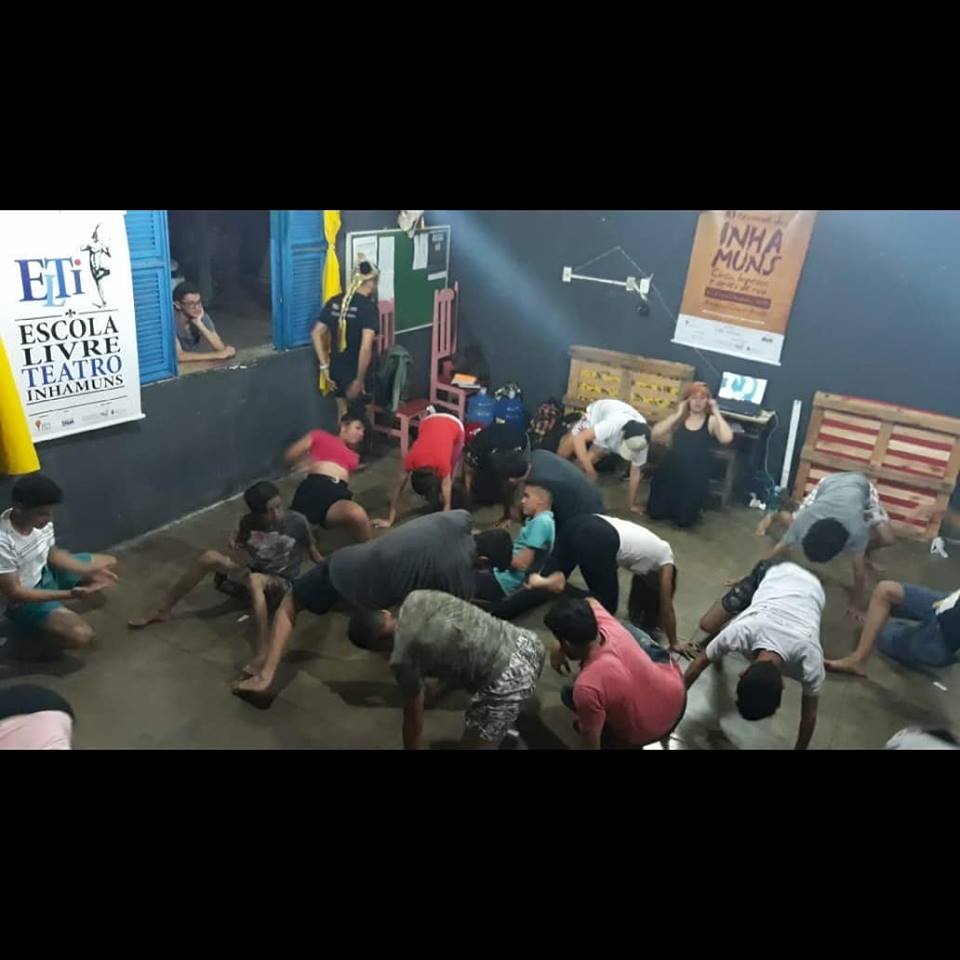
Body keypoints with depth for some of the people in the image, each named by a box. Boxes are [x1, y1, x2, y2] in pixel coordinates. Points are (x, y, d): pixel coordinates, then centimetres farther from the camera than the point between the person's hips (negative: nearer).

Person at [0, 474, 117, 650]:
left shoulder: (41, 521, -14)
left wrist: (90, 571, -11)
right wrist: (68, 594, -37)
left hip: (46, 573, 8)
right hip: (23, 600, -8)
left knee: (109, 563, 14)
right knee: (81, 635, -26)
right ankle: (33, 624, 3)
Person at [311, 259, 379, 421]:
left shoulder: (334, 302, 2)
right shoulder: (368, 307, -17)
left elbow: (316, 334, 4)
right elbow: (366, 348, -27)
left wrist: (324, 366, 6)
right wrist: (359, 380, -21)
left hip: (336, 369, 6)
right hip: (355, 372, -6)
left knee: (343, 412, 22)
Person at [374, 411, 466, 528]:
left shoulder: (442, 464, -37)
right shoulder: (411, 459, -32)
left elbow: (447, 502, -32)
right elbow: (398, 489, -22)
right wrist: (390, 520, -20)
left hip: (455, 426, -2)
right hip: (429, 421, 3)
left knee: (448, 475, -7)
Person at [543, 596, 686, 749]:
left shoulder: (586, 687, -37)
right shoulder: (606, 625, -21)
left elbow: (590, 743, -22)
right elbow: (590, 602, 4)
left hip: (646, 734, -4)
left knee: (569, 694, 11)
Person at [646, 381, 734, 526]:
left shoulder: (712, 421, -4)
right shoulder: (679, 419, 4)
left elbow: (727, 438, -24)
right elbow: (655, 433, -9)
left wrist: (716, 412, -17)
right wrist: (678, 414, -10)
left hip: (695, 478, -3)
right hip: (670, 472, 3)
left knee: (683, 521, 2)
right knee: (655, 514, 7)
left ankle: (695, 507, 35)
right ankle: (673, 504, 38)